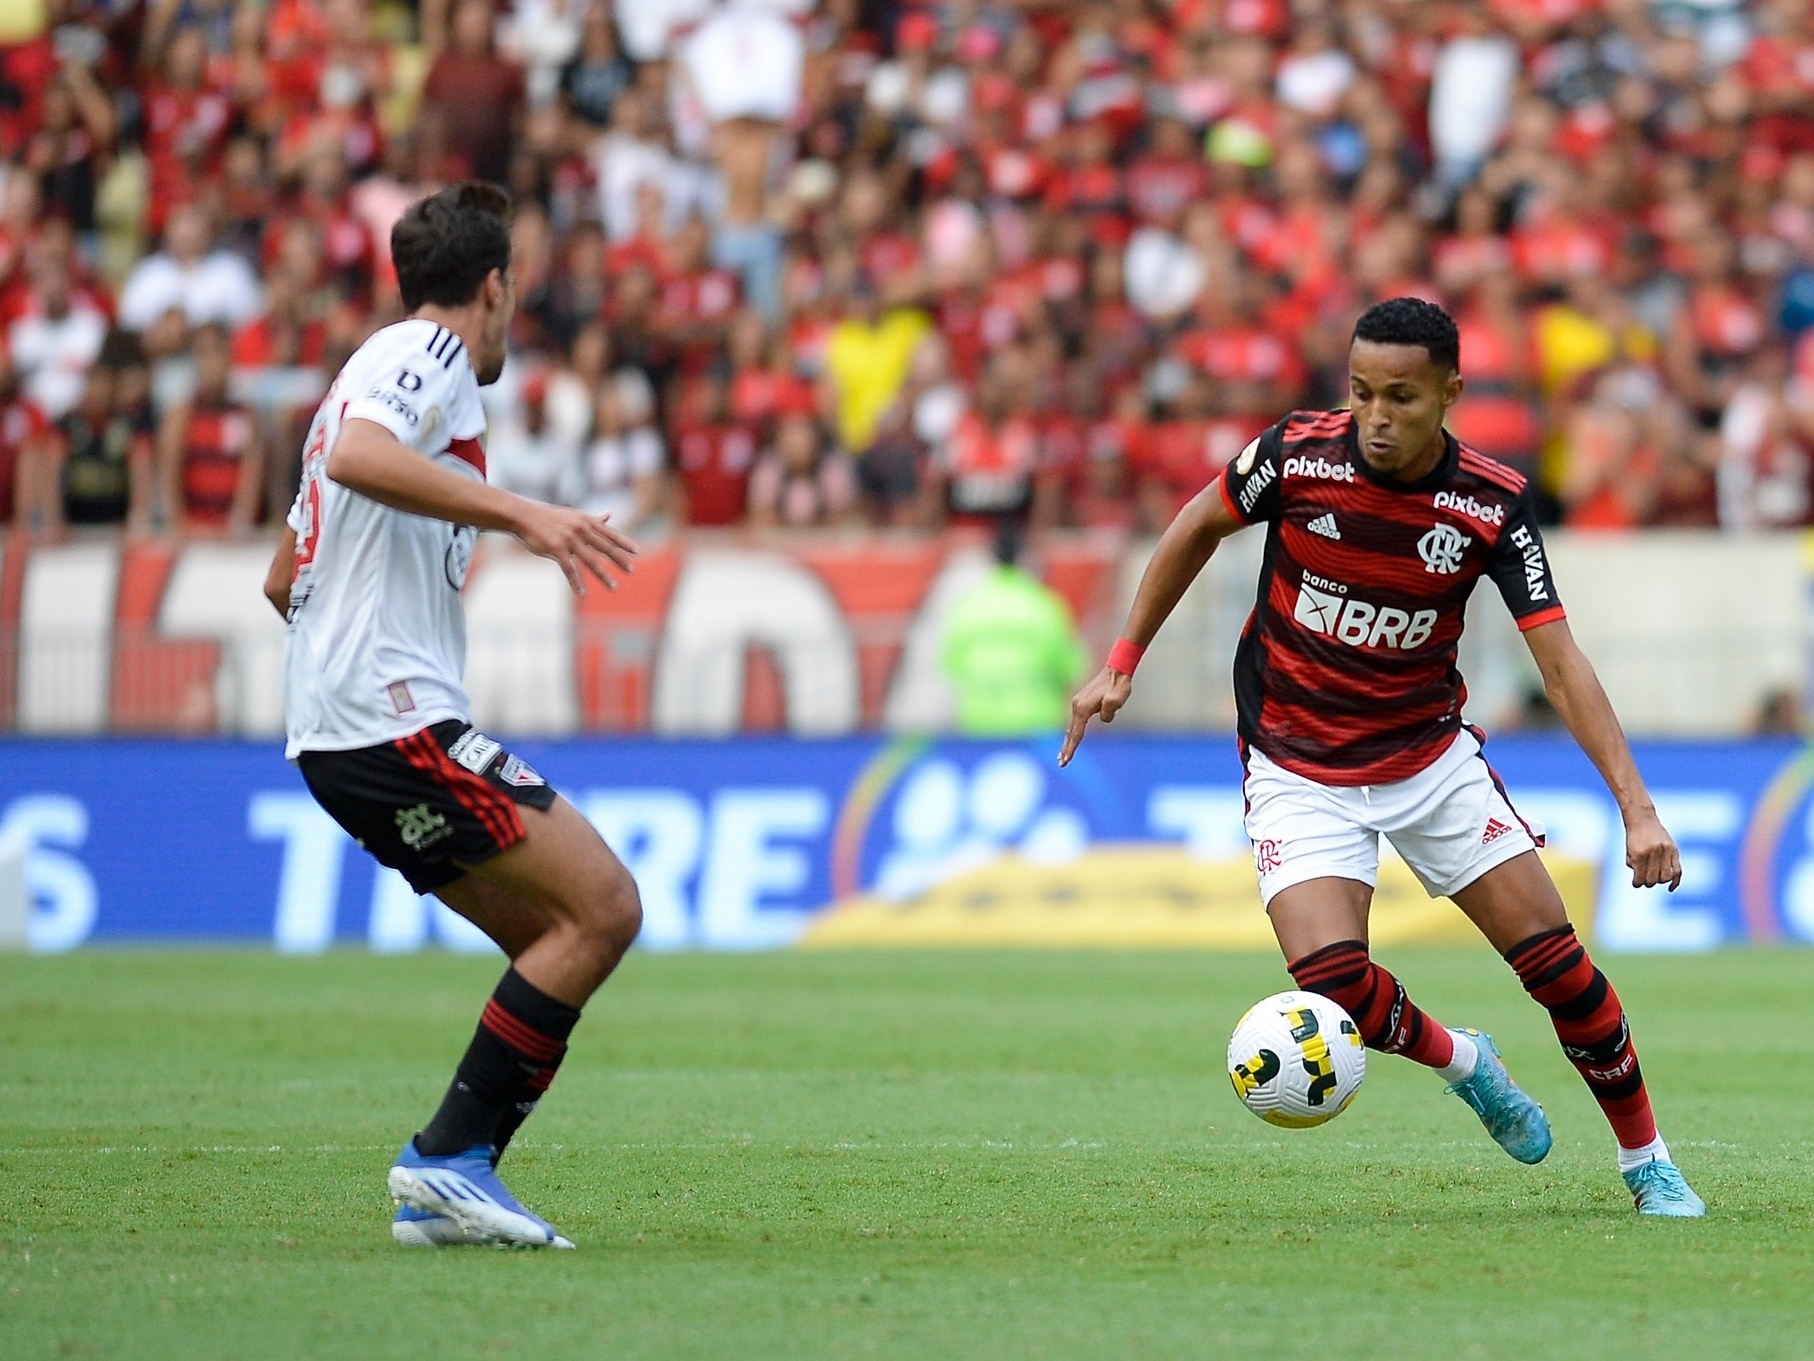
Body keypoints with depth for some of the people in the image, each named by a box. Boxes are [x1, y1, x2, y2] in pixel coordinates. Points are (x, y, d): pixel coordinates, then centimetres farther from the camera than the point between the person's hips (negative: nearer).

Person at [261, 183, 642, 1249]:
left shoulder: (388, 366, 26)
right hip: (398, 719, -10)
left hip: (339, 732, 10)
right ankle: (448, 1155, -14)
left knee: (562, 941, 7)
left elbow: (285, 579, 32)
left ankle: (442, 1191, 2)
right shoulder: (426, 352, -3)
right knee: (604, 907, -14)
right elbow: (356, 456, -27)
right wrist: (518, 512, -30)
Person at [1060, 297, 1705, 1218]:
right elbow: (1198, 528, 4)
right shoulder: (1298, 453, -17)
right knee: (1334, 980, -20)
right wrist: (1122, 663, 3)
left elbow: (1560, 661, -15)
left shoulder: (1492, 504, -16)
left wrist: (1636, 806, -23)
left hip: (1431, 753, 1)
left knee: (1552, 955, -6)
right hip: (1299, 768, -1)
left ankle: (1646, 1160, 15)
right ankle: (1460, 1061, 13)